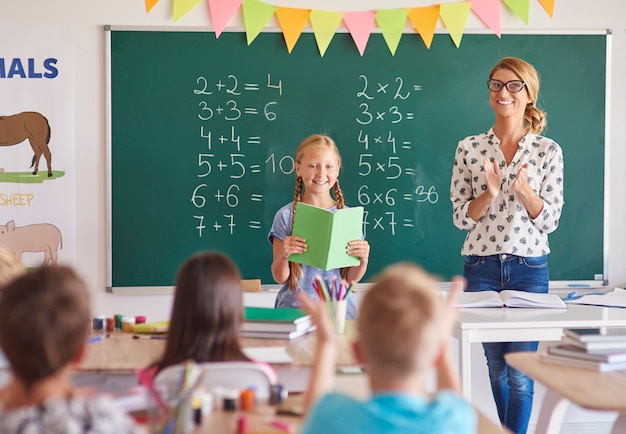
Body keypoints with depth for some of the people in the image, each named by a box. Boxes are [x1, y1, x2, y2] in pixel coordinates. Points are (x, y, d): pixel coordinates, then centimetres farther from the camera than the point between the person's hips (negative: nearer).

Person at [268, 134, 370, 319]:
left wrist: (363, 259, -9)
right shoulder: (286, 215, 0)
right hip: (295, 308, -2)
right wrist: (283, 255, -15)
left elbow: (351, 279, 9)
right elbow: (280, 278, 3)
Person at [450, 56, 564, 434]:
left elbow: (550, 220, -2)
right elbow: (461, 217, 0)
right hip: (482, 269, 1)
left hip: (529, 269, -1)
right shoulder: (469, 149, 2)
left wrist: (523, 189, -20)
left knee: (520, 374, -2)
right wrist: (490, 193, -18)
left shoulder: (548, 151, 0)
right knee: (497, 369, 12)